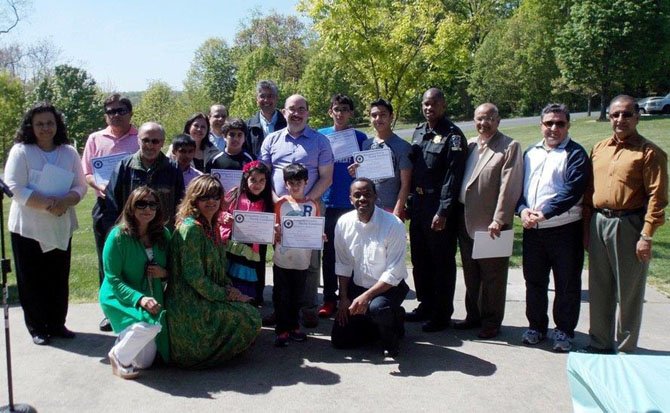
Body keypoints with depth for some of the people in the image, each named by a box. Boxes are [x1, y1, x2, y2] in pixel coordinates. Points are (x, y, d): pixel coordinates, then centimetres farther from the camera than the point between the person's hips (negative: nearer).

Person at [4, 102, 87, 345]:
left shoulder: (69, 152, 6)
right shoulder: (21, 151, -5)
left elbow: (80, 185, 4)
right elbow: (15, 188, -13)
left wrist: (65, 202, -16)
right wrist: (48, 204, -22)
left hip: (61, 227, 3)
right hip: (28, 228, -3)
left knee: (59, 278, 8)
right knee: (32, 280, 4)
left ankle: (57, 324, 23)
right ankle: (37, 328, 17)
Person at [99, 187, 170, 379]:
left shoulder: (163, 235, -1)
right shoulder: (118, 236, -16)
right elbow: (113, 279, -17)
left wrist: (164, 273, -14)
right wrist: (139, 298, -29)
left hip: (152, 300, 5)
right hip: (120, 299, -5)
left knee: (145, 362, 5)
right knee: (150, 325, -35)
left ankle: (124, 339, 38)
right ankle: (118, 356, -6)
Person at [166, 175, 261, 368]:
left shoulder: (212, 227, 11)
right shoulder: (190, 228, -19)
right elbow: (194, 276, -22)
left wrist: (229, 289, 1)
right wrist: (225, 294, -13)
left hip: (207, 300, 9)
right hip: (191, 307, -9)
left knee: (252, 314, 4)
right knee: (250, 319, -10)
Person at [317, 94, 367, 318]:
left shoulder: (360, 137, 5)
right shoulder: (321, 135, 6)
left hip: (352, 203, 0)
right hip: (328, 203, 1)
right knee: (329, 253, 6)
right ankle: (329, 298, 14)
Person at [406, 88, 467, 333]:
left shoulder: (453, 136, -11)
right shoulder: (419, 132, 12)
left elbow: (452, 177, -16)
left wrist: (443, 212, -20)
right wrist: (410, 201, 11)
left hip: (439, 207, -7)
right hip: (418, 204, 8)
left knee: (442, 263, 2)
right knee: (419, 259, 16)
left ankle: (442, 314, 13)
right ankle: (425, 305, 30)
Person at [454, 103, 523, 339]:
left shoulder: (510, 147, -6)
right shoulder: (469, 145, 13)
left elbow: (509, 187, -14)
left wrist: (498, 220, -19)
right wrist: (457, 215, 6)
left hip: (491, 224, -6)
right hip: (466, 222, 6)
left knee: (492, 276, 5)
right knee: (471, 274, 16)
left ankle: (491, 322, 18)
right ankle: (474, 316, 30)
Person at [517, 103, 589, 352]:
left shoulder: (575, 154, -3)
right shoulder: (531, 153, 14)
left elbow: (572, 190, -15)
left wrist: (545, 211, -22)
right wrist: (522, 209, -9)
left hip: (565, 229, -5)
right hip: (532, 229, 5)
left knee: (566, 284, 5)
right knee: (534, 281, 14)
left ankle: (564, 331, 19)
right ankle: (536, 326, 29)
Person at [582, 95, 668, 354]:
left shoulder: (649, 153, -6)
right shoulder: (599, 149, 12)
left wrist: (647, 236, -16)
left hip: (629, 225, -5)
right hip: (598, 223, 6)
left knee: (628, 291, 5)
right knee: (599, 289, 14)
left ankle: (625, 348, 19)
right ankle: (600, 342, 28)